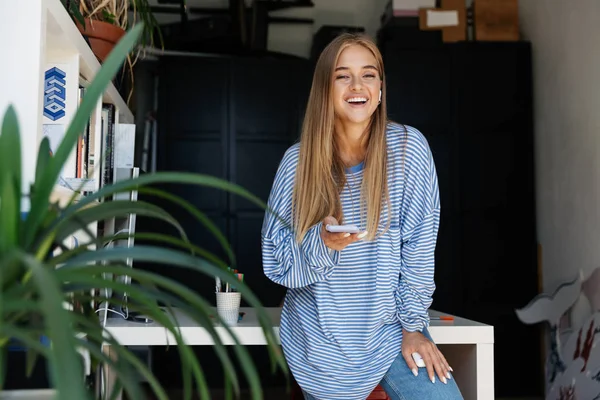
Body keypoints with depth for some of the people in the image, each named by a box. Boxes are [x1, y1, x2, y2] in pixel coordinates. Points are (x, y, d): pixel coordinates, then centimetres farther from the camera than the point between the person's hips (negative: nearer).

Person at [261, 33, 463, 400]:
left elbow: (419, 246, -7)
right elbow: (274, 255, -5)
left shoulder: (408, 147, -11)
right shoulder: (298, 161, -9)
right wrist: (320, 241, -23)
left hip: (389, 327, 0)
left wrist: (413, 324, -7)